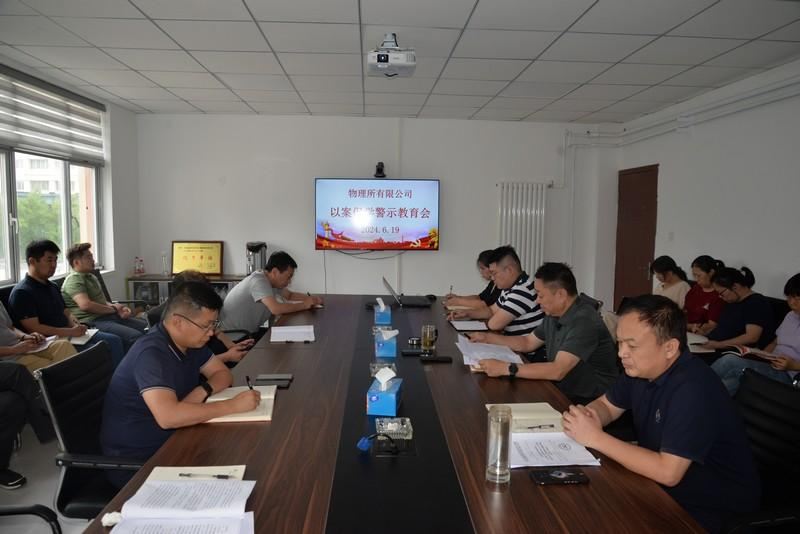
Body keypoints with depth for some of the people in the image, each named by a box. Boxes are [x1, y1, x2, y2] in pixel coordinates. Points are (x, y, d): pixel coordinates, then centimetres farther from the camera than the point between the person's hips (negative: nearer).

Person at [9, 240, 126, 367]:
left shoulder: (53, 287, 19)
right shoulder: (21, 293, -9)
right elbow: (34, 328, -17)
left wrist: (77, 326, -3)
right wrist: (70, 332, -20)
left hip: (67, 335, 8)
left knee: (114, 341, -9)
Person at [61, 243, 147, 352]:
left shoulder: (91, 277, 23)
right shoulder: (74, 279, -8)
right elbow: (85, 305, -22)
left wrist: (119, 310, 5)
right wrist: (114, 308, -10)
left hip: (107, 316, 10)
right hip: (92, 322, -10)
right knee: (135, 337, -31)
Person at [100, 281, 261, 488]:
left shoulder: (190, 341, 0)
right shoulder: (151, 354, -26)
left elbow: (223, 374, 7)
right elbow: (168, 416, -39)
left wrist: (202, 392, -14)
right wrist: (233, 405, -32)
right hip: (134, 461, -8)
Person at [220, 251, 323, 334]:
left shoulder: (271, 280, 2)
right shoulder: (259, 281, -24)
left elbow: (289, 295, 17)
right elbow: (276, 309, -36)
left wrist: (311, 299, -2)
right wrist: (304, 305, -24)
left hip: (250, 331, 9)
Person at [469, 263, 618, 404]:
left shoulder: (584, 322, -24)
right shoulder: (554, 315, 5)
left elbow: (557, 371, -31)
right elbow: (528, 343, 19)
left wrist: (507, 368, -30)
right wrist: (487, 338, 11)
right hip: (562, 392, 8)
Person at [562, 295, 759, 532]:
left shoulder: (693, 388, -31)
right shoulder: (640, 367, -5)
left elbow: (668, 472, -35)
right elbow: (607, 405, 9)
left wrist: (596, 437, -30)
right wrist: (585, 417, -14)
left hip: (714, 510, -7)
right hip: (665, 487, 7)